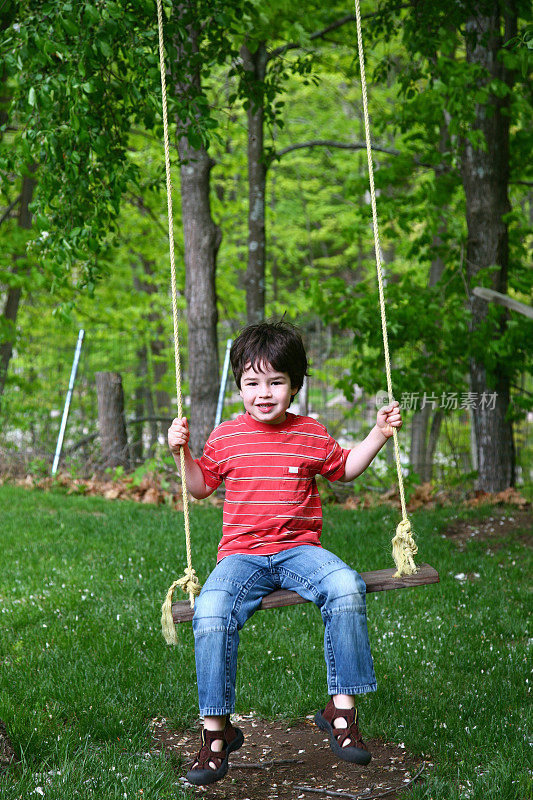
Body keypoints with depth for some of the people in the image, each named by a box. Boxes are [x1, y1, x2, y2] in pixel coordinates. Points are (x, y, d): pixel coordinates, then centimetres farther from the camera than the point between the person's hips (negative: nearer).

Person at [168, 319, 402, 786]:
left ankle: (342, 709, -17)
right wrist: (181, 453, 2)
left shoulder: (311, 434, 9)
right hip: (242, 555, 0)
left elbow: (344, 468, 25)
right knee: (211, 612, -30)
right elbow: (201, 486, 18)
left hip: (298, 549, 1)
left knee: (347, 588, -31)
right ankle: (216, 730, -14)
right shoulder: (226, 437, 6)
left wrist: (378, 435, 14)